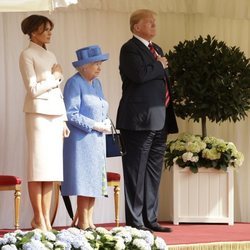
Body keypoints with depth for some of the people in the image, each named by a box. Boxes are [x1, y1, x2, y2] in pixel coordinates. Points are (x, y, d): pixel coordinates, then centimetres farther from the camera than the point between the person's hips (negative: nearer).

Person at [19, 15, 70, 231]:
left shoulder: (51, 56, 18)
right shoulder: (27, 55, -2)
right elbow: (33, 89, -11)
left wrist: (64, 120, 13)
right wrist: (54, 77, -1)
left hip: (56, 113, 7)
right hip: (39, 113, -7)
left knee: (52, 169, 3)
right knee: (38, 167, -8)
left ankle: (46, 218, 4)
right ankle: (38, 219, -6)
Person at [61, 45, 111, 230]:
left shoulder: (96, 83, 16)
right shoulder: (74, 83, -10)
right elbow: (71, 114, -17)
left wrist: (106, 122, 1)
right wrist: (95, 126, -16)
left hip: (97, 139, 8)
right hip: (82, 140, -8)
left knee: (94, 183, 7)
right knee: (85, 181, -9)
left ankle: (90, 222, 10)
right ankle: (83, 224, -6)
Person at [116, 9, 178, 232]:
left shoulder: (156, 49, 21)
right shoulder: (130, 49, -7)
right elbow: (139, 74, -23)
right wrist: (159, 66, -7)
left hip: (159, 121, 9)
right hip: (139, 120, -9)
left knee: (153, 172, 11)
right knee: (136, 171, -5)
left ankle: (150, 219, 17)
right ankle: (134, 222, -3)